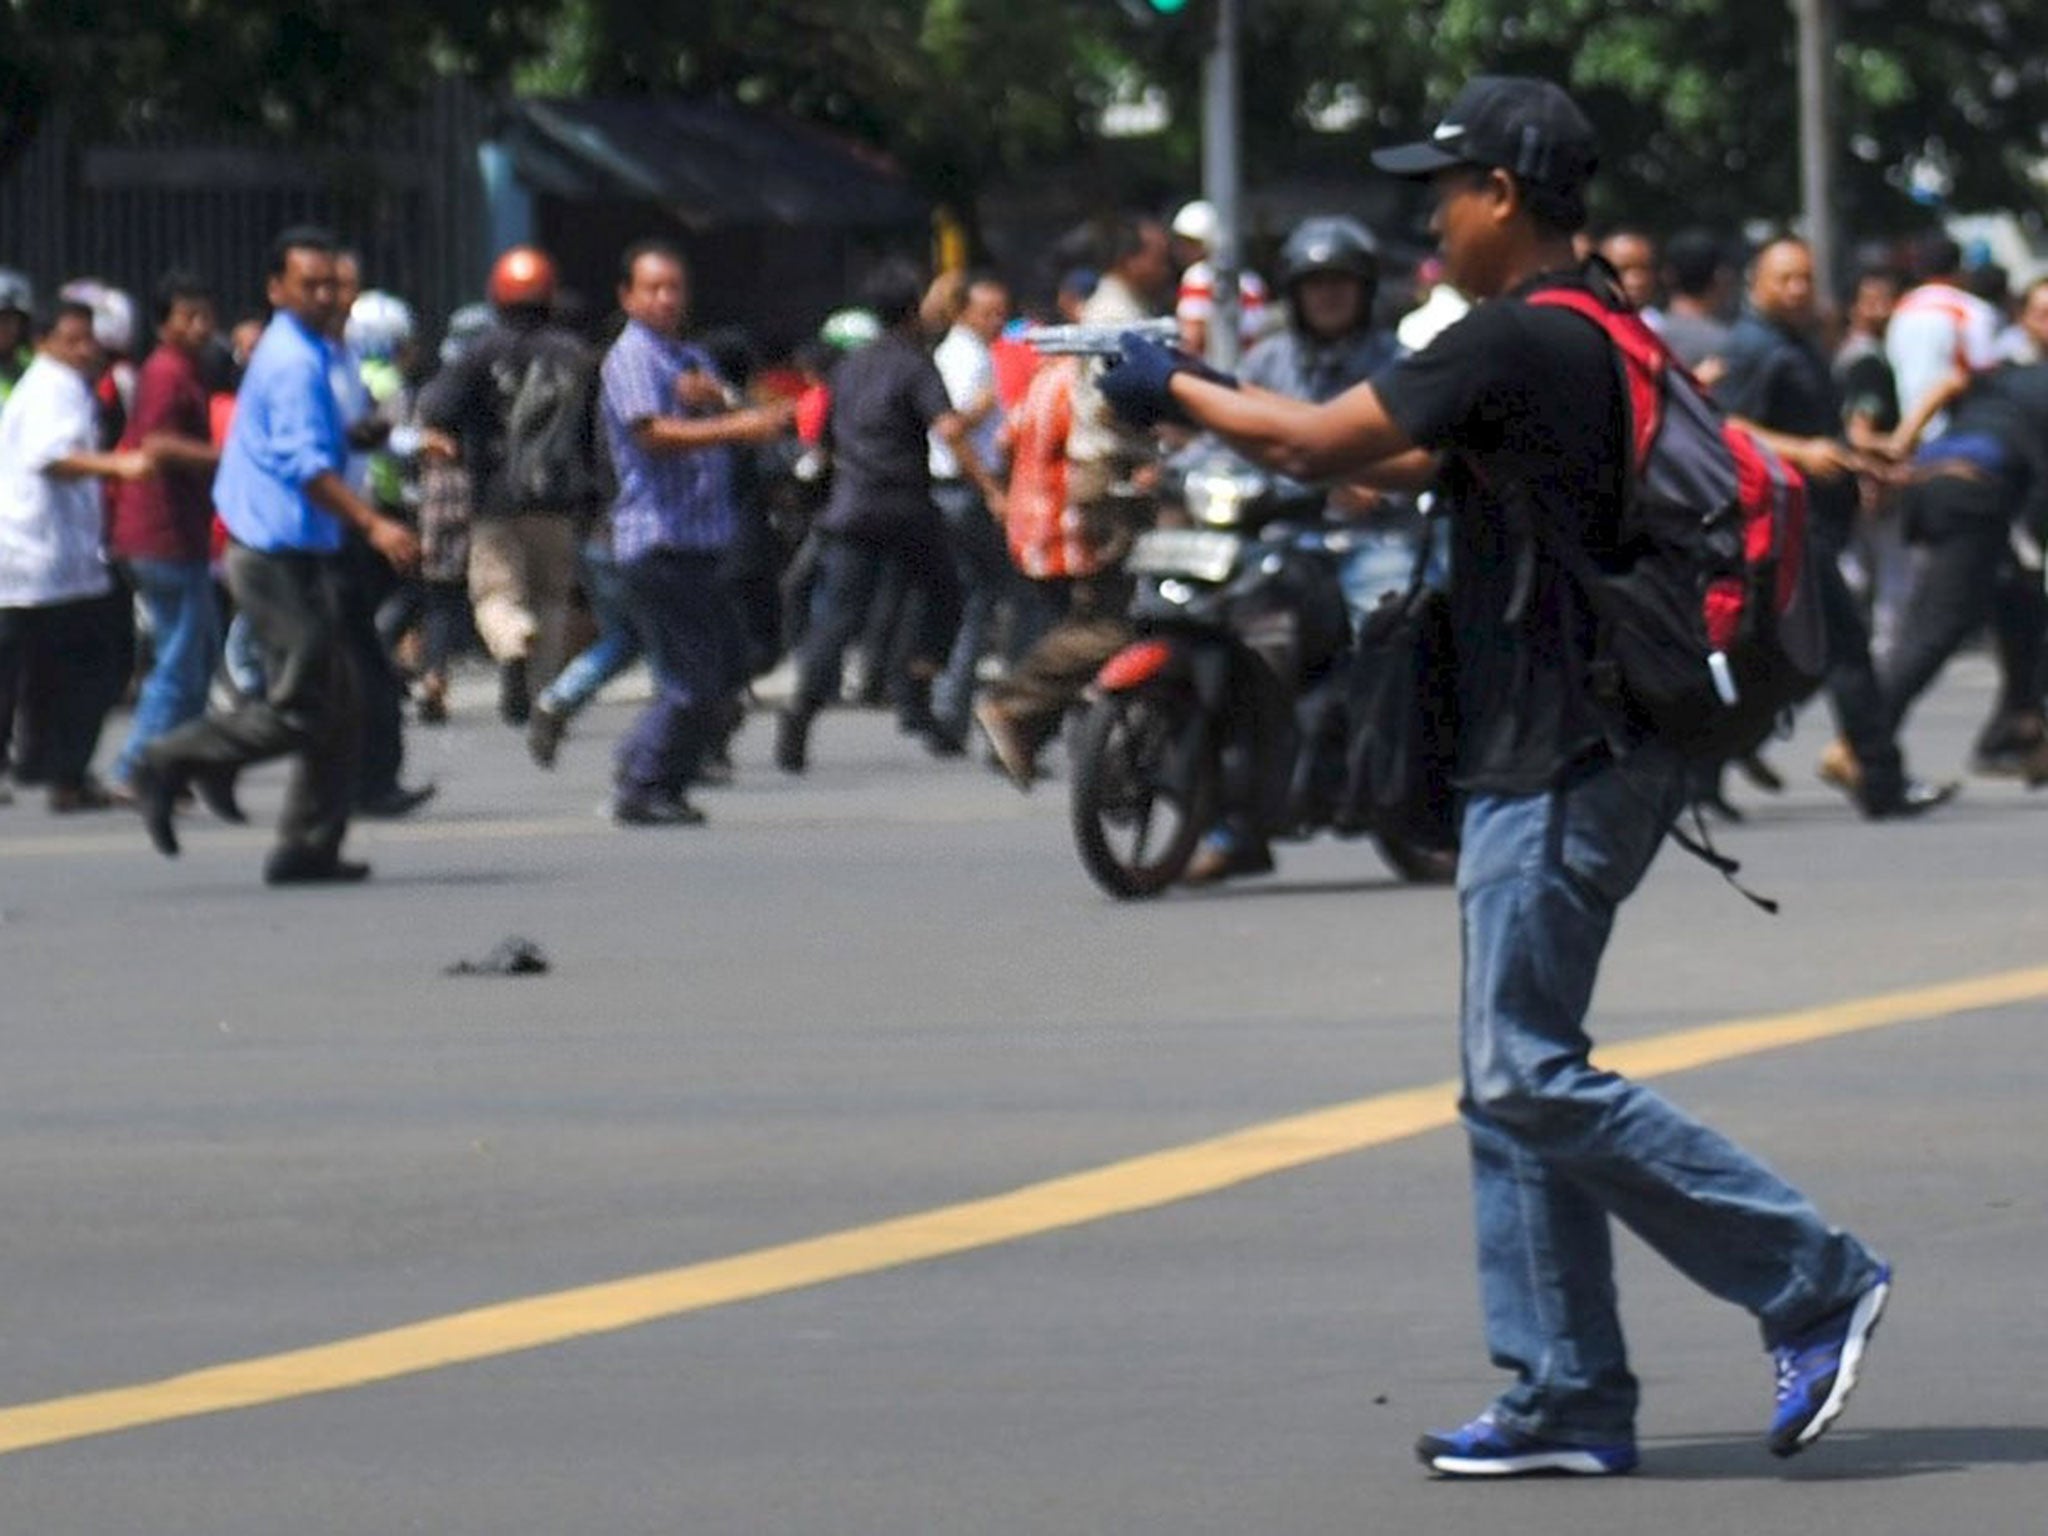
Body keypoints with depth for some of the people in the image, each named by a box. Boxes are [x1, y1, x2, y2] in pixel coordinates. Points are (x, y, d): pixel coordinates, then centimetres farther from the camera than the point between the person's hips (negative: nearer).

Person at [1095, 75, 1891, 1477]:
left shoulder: (1520, 343, -16)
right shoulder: (1591, 337, 16)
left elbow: (1322, 442, -13)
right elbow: (1406, 462, 25)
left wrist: (1177, 390, 3)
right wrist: (1201, 398, 24)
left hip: (1565, 767, -10)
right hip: (1549, 758, 10)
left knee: (1531, 1079, -10)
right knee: (1514, 1082, 11)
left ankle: (1813, 1282, -8)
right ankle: (1570, 1400, 12)